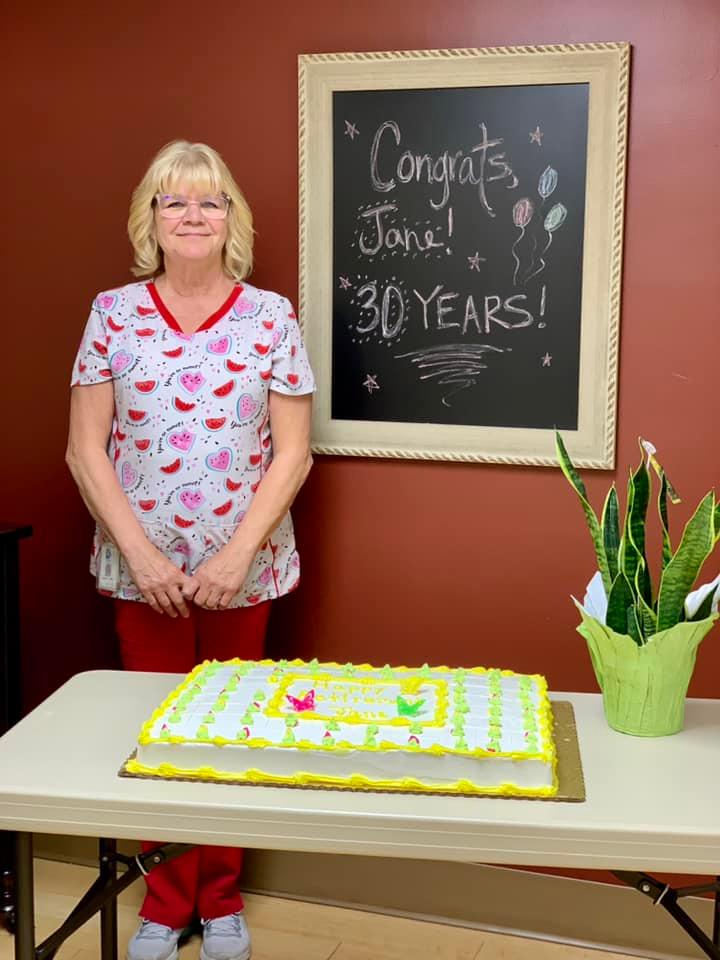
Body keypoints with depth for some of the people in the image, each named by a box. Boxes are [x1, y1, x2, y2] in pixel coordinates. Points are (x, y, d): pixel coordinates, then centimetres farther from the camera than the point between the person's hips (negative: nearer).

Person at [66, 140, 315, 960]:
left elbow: (292, 454, -4)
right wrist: (139, 552, -11)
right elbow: (85, 448, -1)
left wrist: (237, 555, -12)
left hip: (244, 569, 0)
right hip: (142, 569, 1)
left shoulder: (270, 317, -3)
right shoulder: (114, 313, 0)